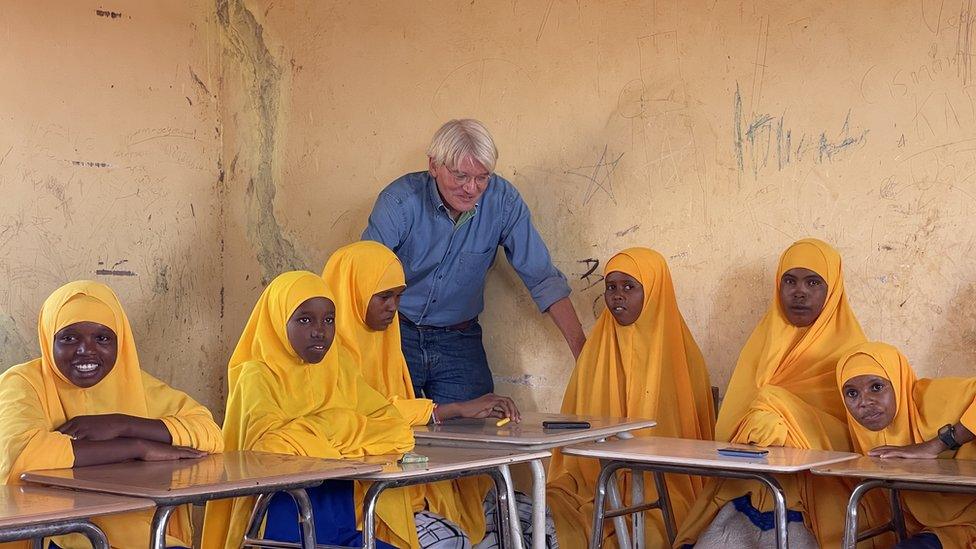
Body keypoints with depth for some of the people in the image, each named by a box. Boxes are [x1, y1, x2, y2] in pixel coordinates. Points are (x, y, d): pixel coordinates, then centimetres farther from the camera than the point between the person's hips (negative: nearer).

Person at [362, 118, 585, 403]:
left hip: (459, 340, 2)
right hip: (397, 334, -2)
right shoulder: (399, 201, -17)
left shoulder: (503, 201, -11)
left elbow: (543, 280, -6)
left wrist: (581, 348, -12)